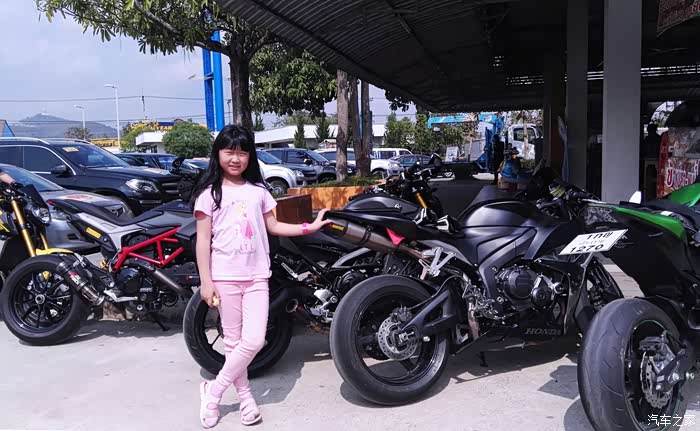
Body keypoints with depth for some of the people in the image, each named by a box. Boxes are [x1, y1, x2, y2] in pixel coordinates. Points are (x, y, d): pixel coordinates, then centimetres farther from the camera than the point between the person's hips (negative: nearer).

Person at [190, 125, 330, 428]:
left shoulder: (258, 190, 9)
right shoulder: (209, 193, -1)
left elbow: (273, 226, 16)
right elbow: (203, 240, -3)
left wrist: (309, 227, 9)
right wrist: (205, 281, -8)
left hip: (256, 275, 3)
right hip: (224, 277, -2)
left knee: (254, 340, -5)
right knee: (234, 341, 4)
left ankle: (213, 391, 12)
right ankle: (245, 396, 22)